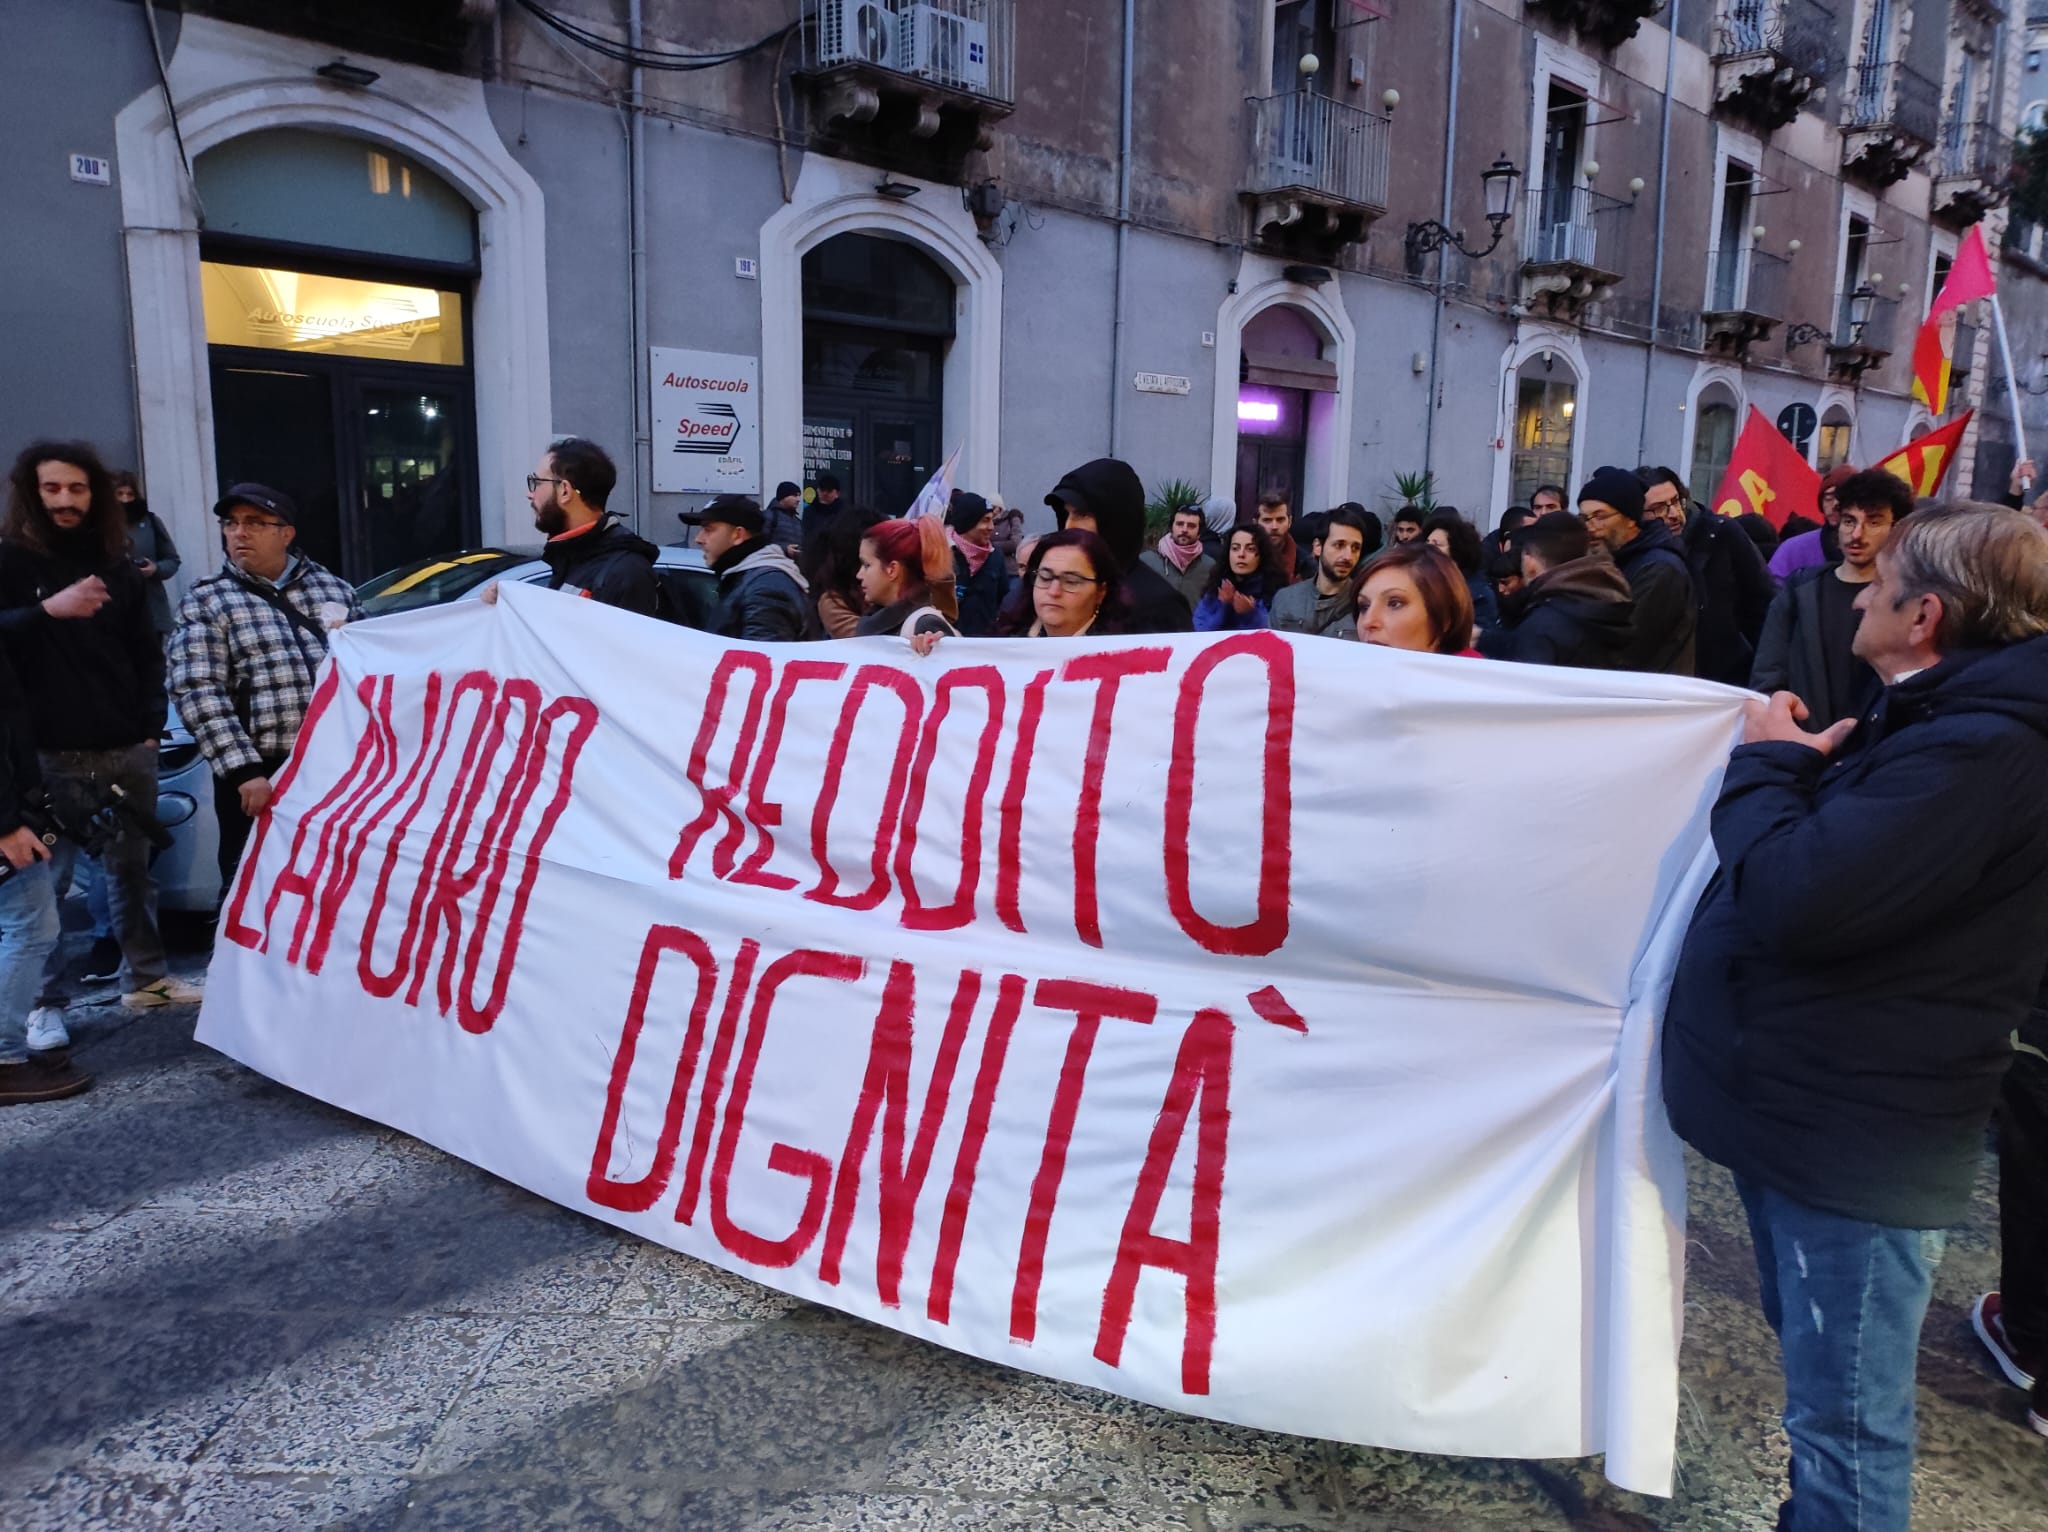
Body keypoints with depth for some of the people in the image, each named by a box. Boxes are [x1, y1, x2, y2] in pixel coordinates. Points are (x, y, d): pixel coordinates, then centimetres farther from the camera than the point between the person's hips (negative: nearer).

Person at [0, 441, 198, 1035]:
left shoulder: (114, 563, 12)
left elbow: (147, 652, 15)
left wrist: (151, 725, 7)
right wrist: (48, 609, -28)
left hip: (127, 749, 4)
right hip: (52, 755, -4)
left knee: (132, 869, 12)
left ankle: (145, 977, 22)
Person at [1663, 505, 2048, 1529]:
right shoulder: (1935, 723, 12)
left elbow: (1796, 897, -31)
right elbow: (1838, 865, 17)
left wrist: (1765, 764, -14)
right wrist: (1805, 772, 1)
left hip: (1857, 1136, -11)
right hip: (1807, 1102, 11)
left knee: (1842, 1419, 4)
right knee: (1821, 1390, 27)